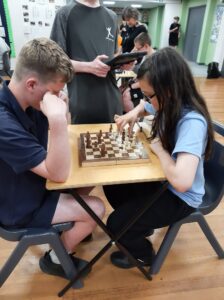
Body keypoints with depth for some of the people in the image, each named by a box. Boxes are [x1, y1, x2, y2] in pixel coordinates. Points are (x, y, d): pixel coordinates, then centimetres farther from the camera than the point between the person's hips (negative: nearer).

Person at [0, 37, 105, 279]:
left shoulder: (27, 101, -9)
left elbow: (57, 133, 5)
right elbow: (59, 174, -34)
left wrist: (60, 112, -16)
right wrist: (57, 118, -44)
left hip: (32, 183, 8)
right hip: (21, 207, -8)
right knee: (96, 209, -8)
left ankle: (73, 225, 31)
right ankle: (55, 259, 17)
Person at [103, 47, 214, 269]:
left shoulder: (192, 122, -33)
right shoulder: (170, 104, -7)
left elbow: (182, 181, -46)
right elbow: (144, 105, 18)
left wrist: (159, 148, -28)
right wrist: (134, 112, -6)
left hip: (181, 197, -8)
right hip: (161, 179, 8)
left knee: (115, 224, -10)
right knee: (112, 186, 9)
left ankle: (143, 254, 23)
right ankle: (140, 224, 32)